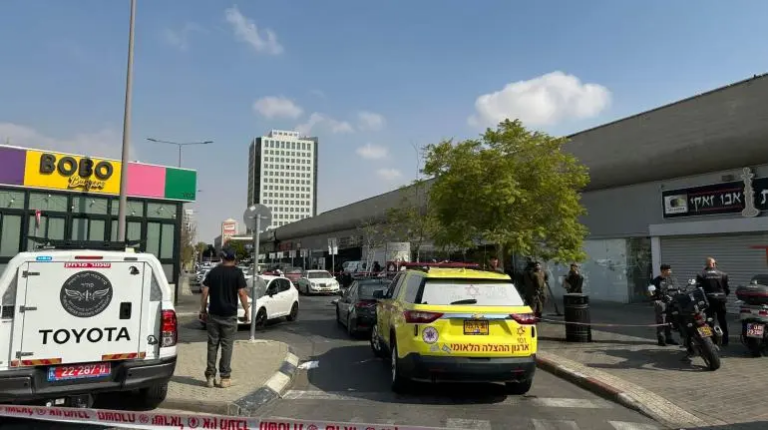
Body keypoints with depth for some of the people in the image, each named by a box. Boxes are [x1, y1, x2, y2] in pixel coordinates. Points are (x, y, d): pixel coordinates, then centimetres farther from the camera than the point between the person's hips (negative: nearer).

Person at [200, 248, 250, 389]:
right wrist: (246, 311, -3)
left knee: (212, 345, 9)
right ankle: (225, 377, 6)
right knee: (226, 346, 3)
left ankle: (210, 376, 11)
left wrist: (203, 310, 10)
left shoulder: (213, 272, 6)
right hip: (229, 315, -3)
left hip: (213, 314, 3)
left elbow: (205, 292, 2)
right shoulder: (237, 273, -4)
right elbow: (242, 293, -10)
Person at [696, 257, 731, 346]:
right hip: (721, 300, 2)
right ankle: (725, 340, 17)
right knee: (723, 320, 12)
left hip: (708, 300, -2)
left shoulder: (701, 275, -5)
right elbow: (727, 289, 4)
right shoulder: (723, 274, 3)